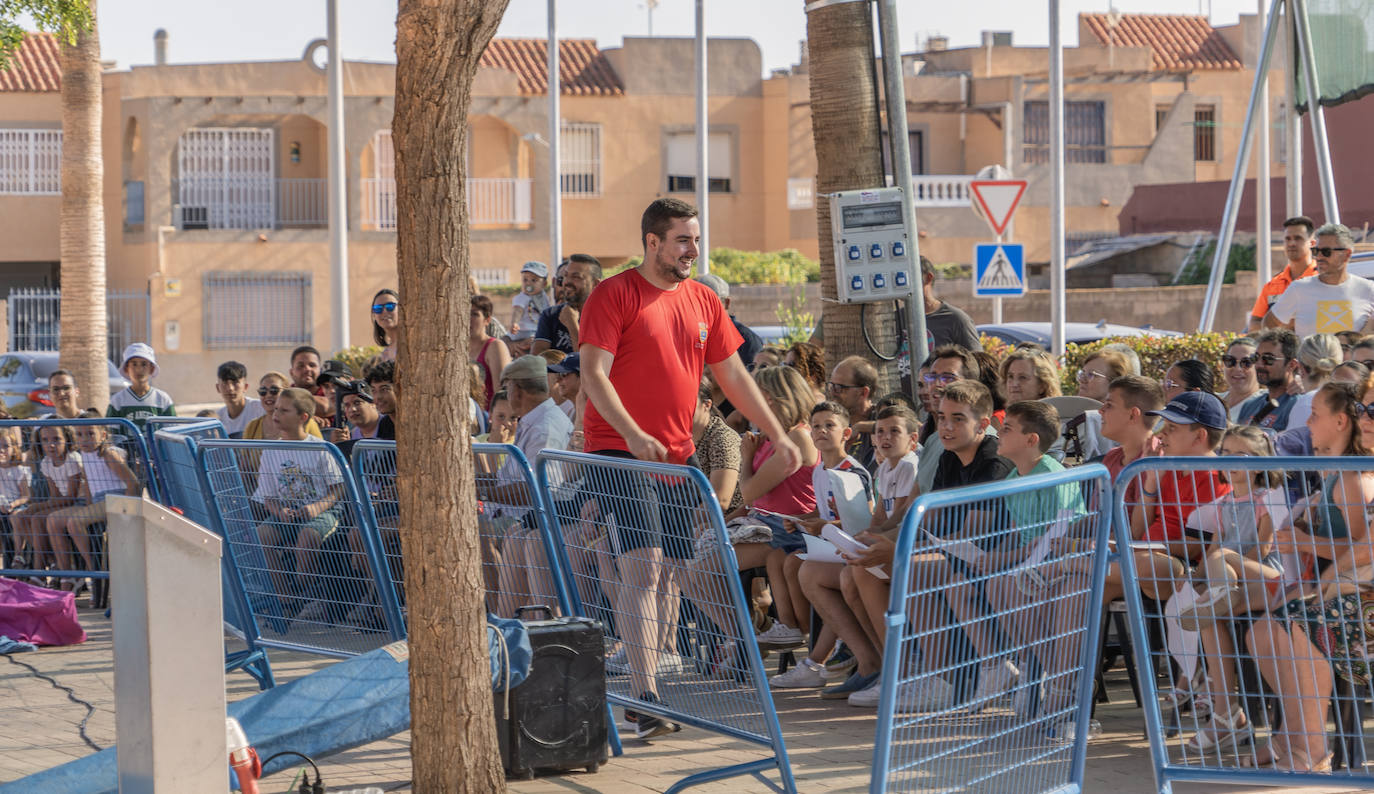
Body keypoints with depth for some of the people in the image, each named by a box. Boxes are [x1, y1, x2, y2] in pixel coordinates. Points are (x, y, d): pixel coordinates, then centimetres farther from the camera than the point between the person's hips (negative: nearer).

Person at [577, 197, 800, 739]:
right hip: (619, 451, -6)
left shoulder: (703, 302, 13)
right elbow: (593, 374, -13)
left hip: (677, 455, 6)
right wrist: (632, 434, -25)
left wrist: (777, 435, 13)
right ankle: (646, 700, -20)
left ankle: (647, 685, 14)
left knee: (665, 576, 6)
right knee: (643, 569, -16)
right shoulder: (615, 295, -6)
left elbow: (733, 376, 19)